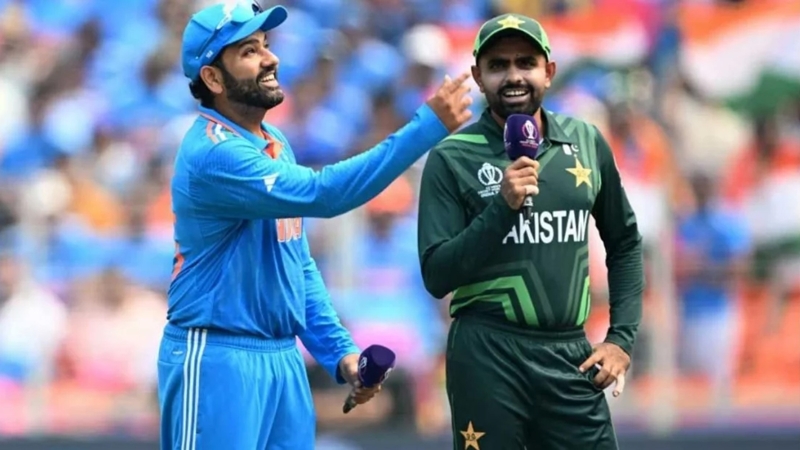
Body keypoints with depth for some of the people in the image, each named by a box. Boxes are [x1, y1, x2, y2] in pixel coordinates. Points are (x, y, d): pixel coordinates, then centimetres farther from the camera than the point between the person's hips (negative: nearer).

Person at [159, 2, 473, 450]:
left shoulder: (276, 145, 13)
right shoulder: (213, 152, -17)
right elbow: (321, 194, -28)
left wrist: (338, 350, 8)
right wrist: (429, 125, -29)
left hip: (283, 358, 9)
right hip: (218, 357, -9)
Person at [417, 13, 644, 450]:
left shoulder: (585, 142, 7)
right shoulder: (452, 159, -5)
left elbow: (625, 241, 18)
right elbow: (437, 276, -8)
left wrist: (622, 337, 8)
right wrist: (502, 206, -18)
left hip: (571, 355, 3)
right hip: (488, 357, -3)